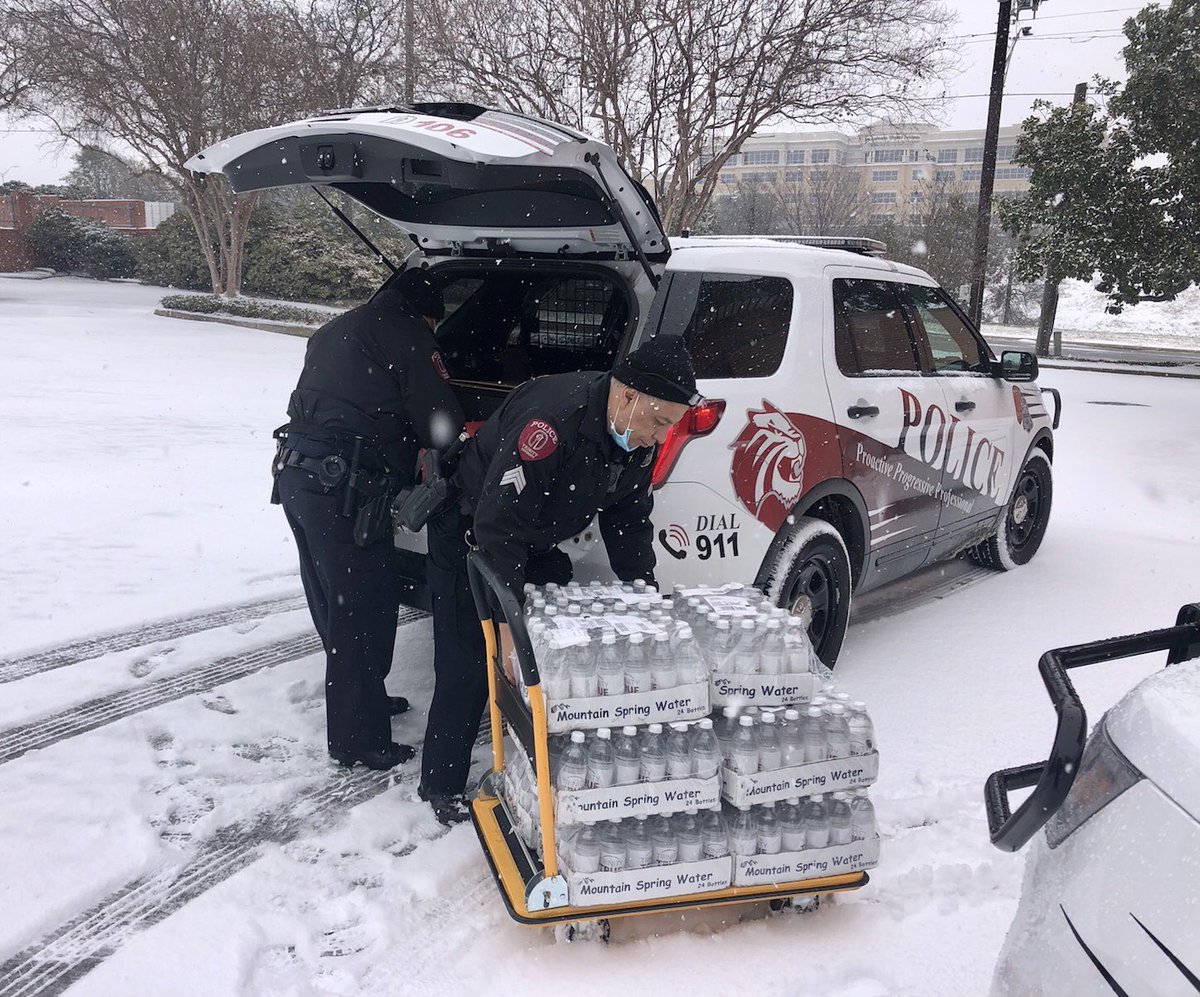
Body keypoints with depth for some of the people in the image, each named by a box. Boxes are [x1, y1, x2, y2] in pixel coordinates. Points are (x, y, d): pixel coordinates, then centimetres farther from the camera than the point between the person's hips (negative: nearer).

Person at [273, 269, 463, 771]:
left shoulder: (332, 332, 22)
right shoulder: (409, 338, -4)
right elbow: (441, 426, -6)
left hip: (296, 473, 9)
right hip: (341, 489, -9)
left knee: (332, 604, 20)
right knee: (363, 610, 0)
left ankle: (359, 699, 38)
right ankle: (358, 739, 8)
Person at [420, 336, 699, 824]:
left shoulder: (639, 438, -11)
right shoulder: (554, 418, -37)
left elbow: (629, 520, 1)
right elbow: (498, 522, -37)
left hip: (536, 545, 8)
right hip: (470, 535, -8)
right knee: (467, 666, -6)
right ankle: (441, 788, 10)